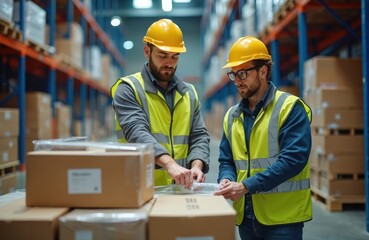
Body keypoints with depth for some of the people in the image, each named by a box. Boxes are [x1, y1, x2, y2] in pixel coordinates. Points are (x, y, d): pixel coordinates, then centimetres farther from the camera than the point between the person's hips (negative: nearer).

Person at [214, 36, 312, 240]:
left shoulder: (290, 108, -9)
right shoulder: (232, 115, 10)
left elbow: (294, 158, -19)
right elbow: (226, 160, 12)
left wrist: (246, 186, -24)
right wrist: (226, 180, -11)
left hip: (283, 216, -5)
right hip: (246, 215, 6)